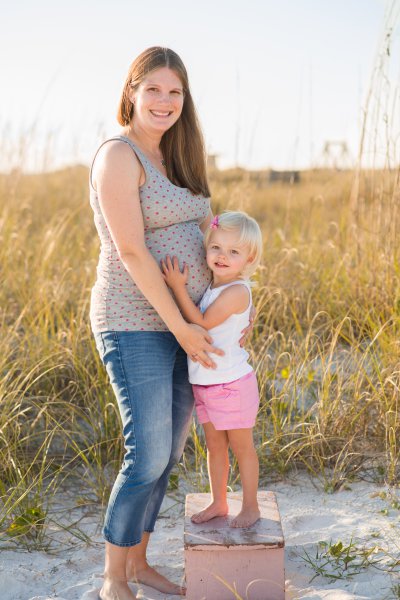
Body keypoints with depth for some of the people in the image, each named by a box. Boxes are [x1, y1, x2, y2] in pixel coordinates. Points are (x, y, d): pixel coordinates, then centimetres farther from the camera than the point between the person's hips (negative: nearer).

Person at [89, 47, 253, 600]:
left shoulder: (174, 159, 13)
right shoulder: (119, 155, -13)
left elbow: (209, 230, 18)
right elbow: (131, 250, -19)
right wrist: (179, 326, -19)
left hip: (184, 324, 8)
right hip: (137, 328, -8)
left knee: (169, 452, 13)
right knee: (149, 457, -5)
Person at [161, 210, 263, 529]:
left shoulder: (237, 291, -21)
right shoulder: (209, 285, 6)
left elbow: (202, 323, -23)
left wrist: (178, 287, -24)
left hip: (232, 384, -8)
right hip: (205, 384, 8)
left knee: (242, 447, 7)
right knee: (215, 447, 18)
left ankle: (251, 506, 22)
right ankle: (218, 503, 31)